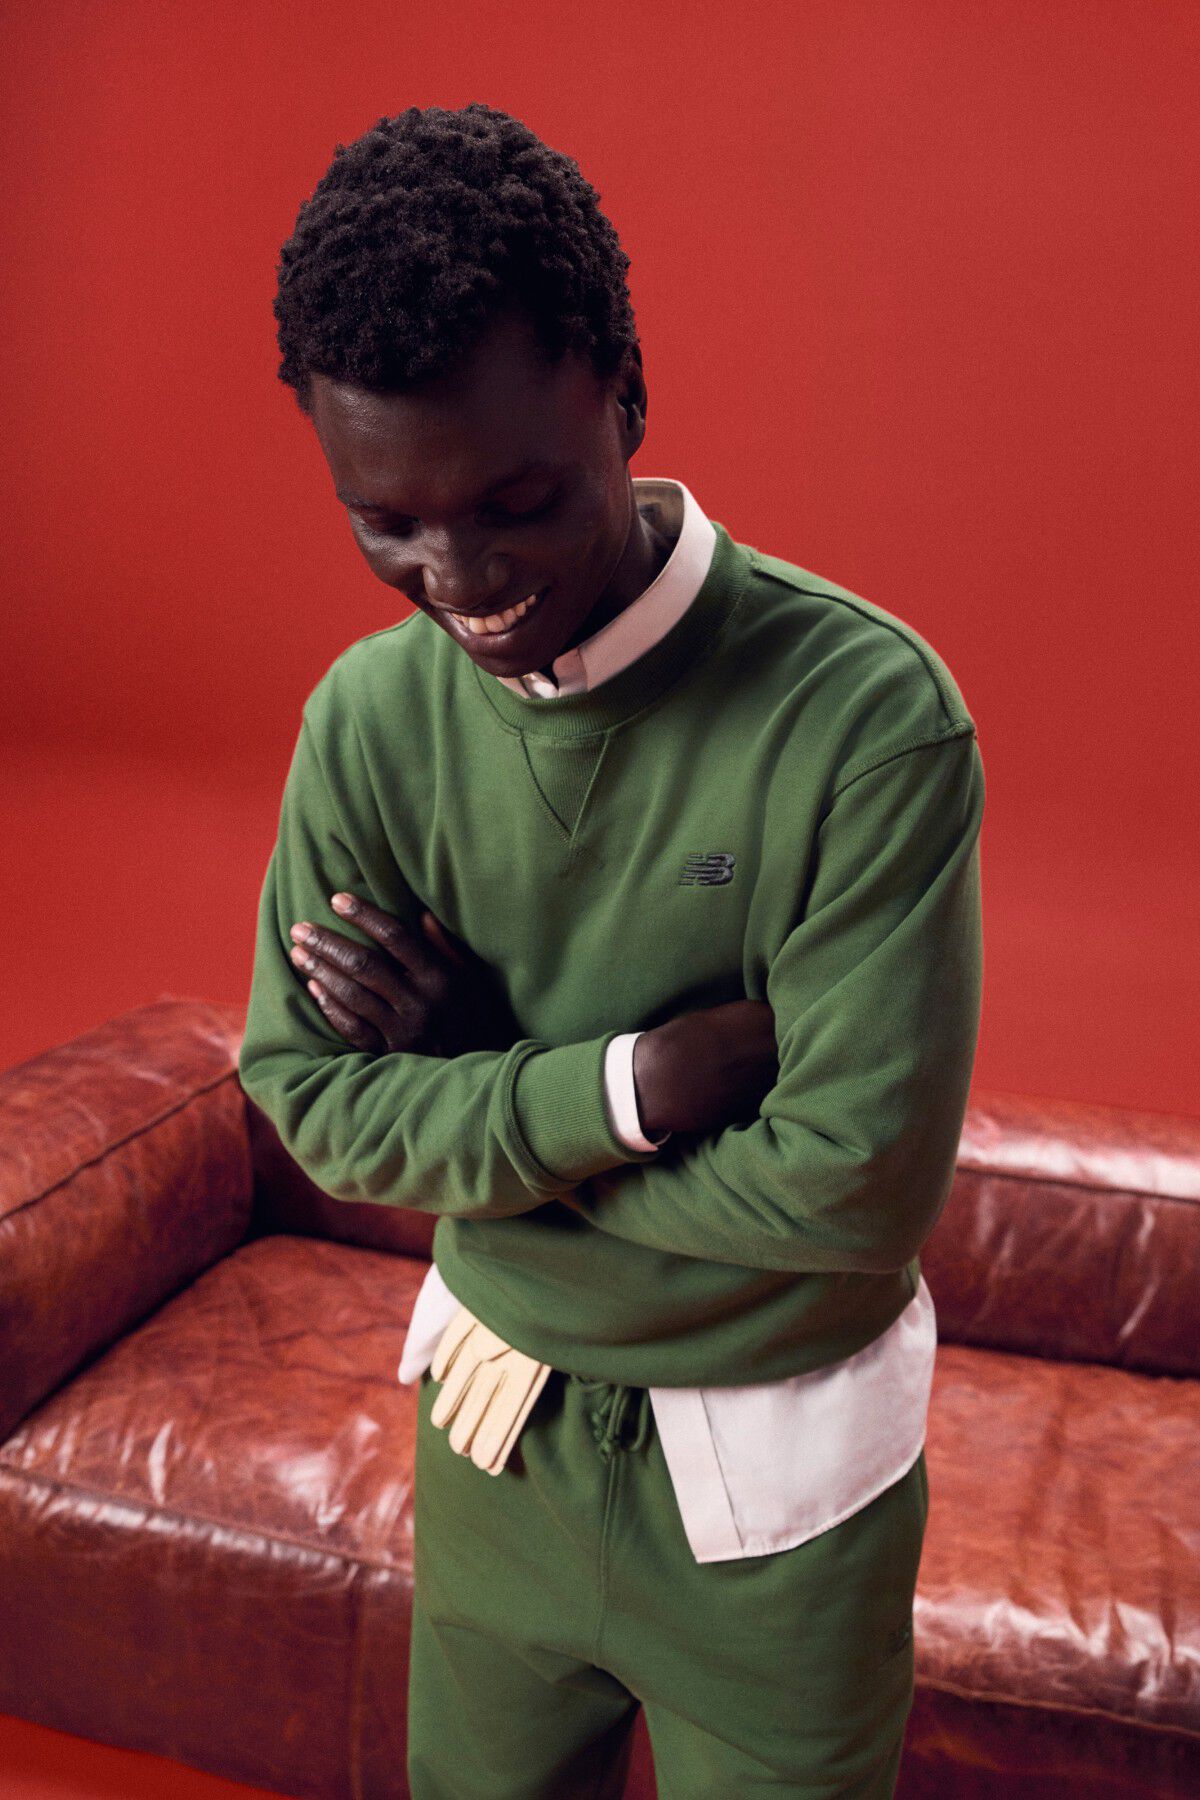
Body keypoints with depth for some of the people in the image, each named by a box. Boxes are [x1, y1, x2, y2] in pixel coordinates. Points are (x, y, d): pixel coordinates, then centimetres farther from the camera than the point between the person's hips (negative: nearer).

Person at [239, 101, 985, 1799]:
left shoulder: (870, 713, -25)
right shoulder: (367, 716, -11)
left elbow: (858, 1184, -26)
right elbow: (314, 1104, -10)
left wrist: (478, 1087, -18)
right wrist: (622, 1083, -25)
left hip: (775, 1464, -3)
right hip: (492, 1422, 4)